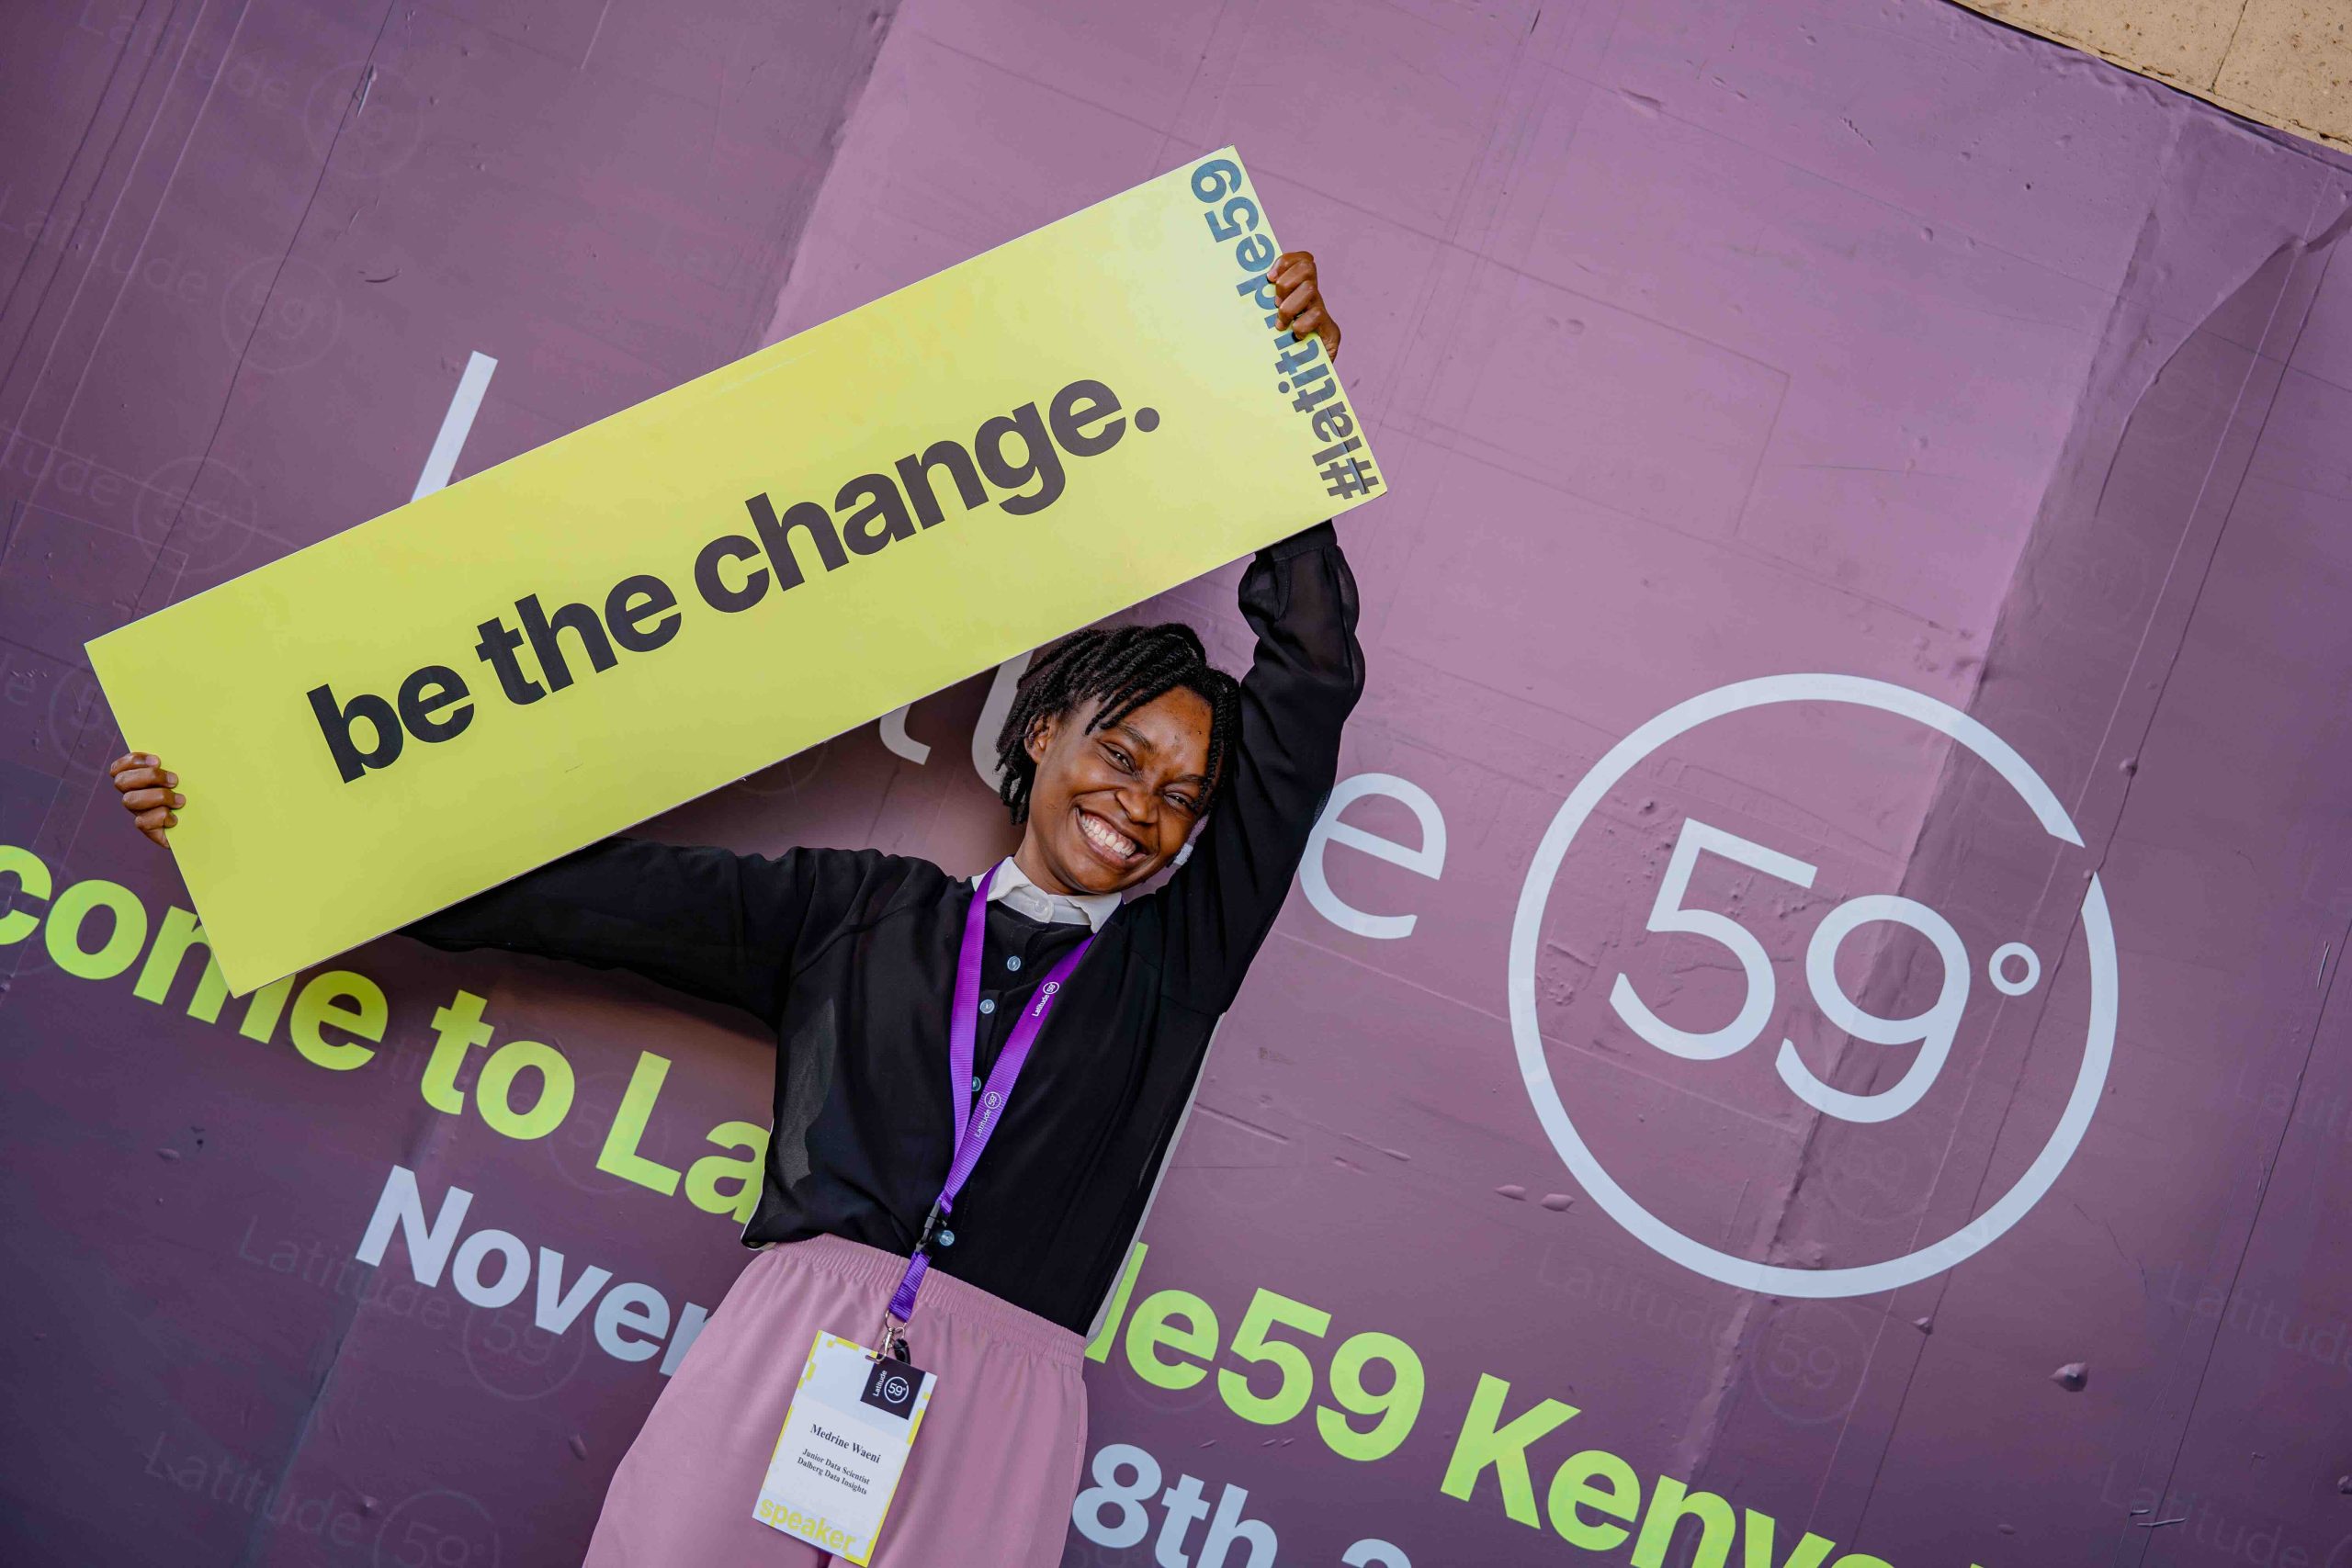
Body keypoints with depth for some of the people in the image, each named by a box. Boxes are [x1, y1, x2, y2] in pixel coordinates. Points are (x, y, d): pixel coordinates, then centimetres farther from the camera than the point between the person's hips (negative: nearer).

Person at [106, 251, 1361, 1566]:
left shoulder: (1172, 960, 14)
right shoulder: (863, 910, 16)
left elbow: (1310, 687, 15)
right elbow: (590, 888, 12)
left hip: (1003, 1396, 0)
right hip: (793, 1339, 0)